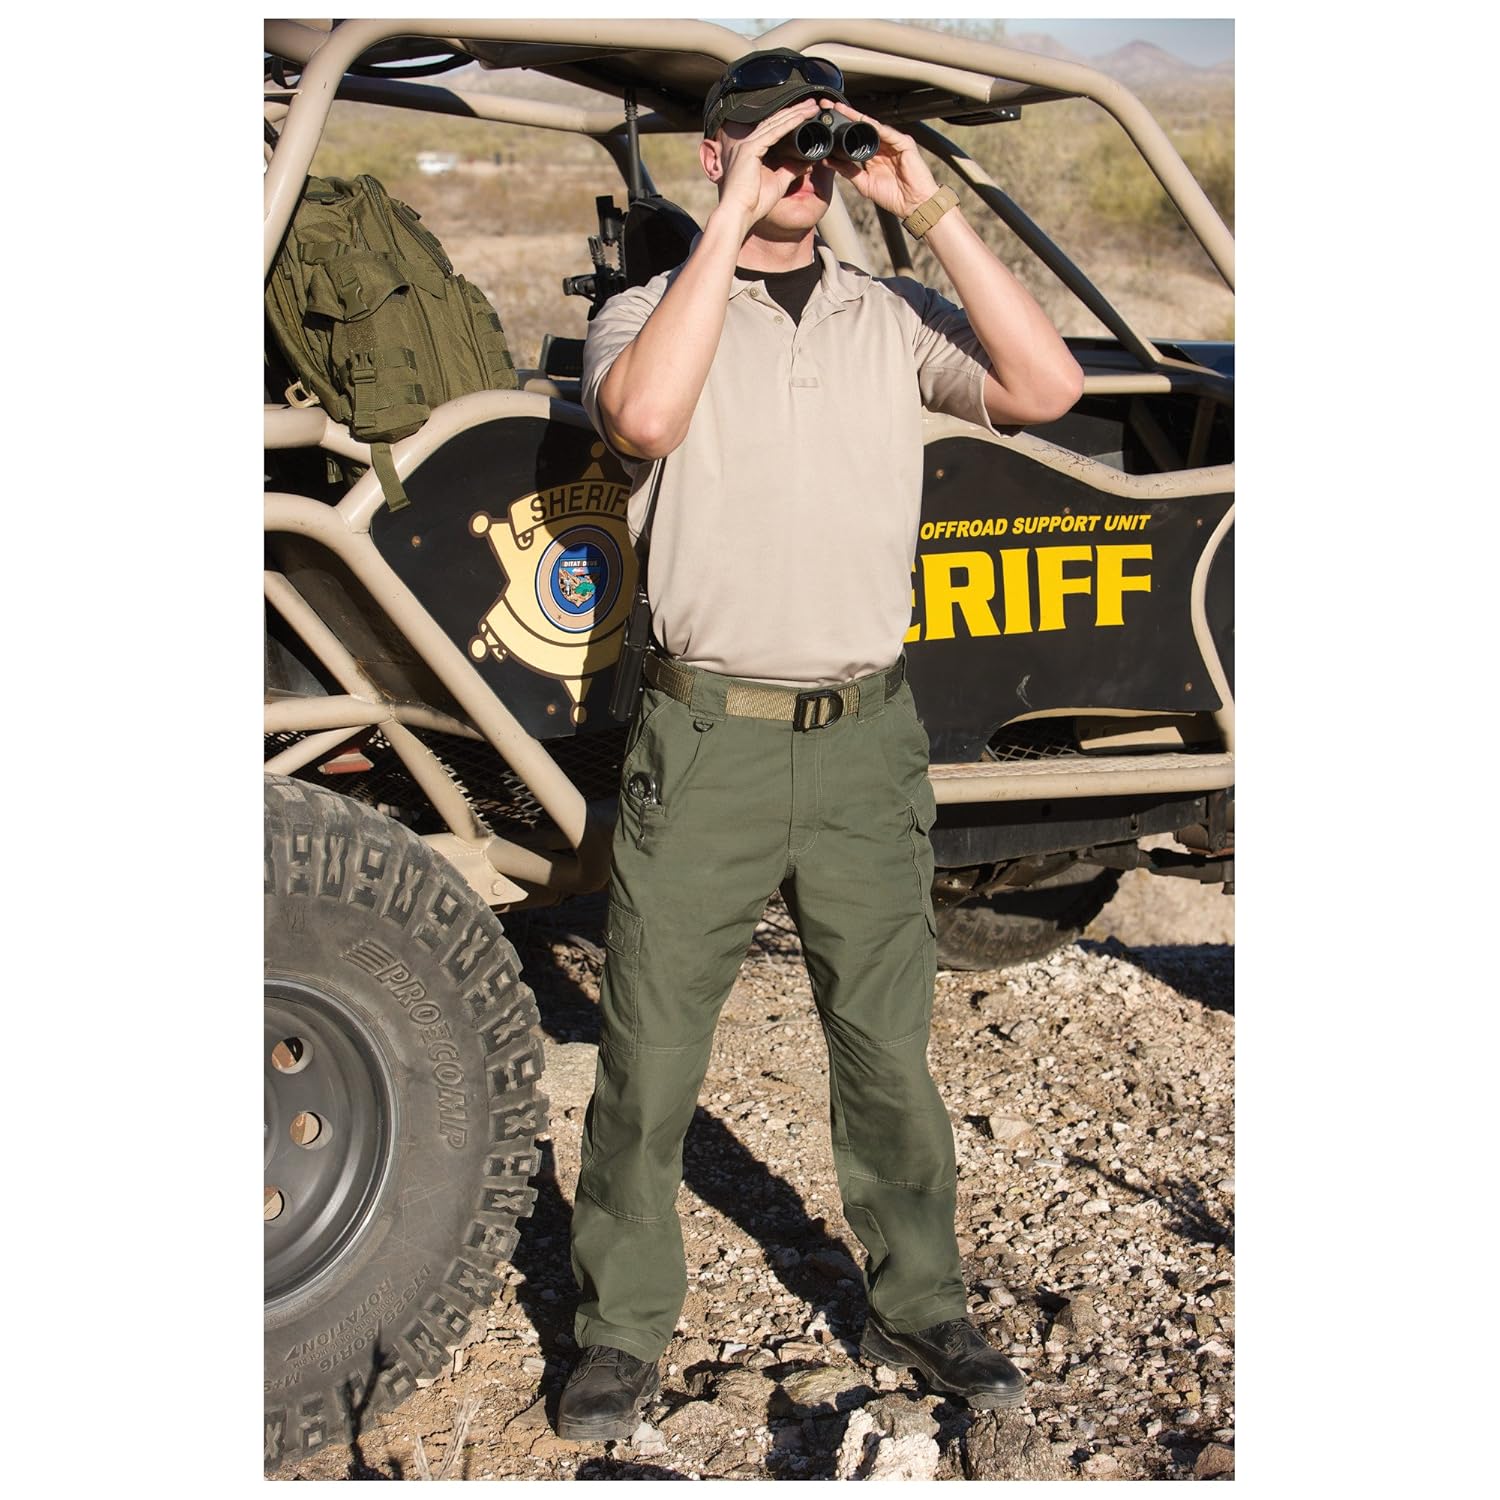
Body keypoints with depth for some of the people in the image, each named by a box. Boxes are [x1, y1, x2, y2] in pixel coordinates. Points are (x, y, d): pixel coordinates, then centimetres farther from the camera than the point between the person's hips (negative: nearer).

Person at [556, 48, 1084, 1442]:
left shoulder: (896, 320, 9)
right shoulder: (650, 311, 4)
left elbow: (1045, 390, -7)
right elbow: (642, 419, -20)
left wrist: (934, 212, -9)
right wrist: (732, 224, -16)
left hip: (864, 744, 2)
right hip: (704, 740, -2)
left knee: (888, 1052, 13)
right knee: (649, 1061, 5)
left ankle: (919, 1310, 29)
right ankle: (621, 1334, 21)